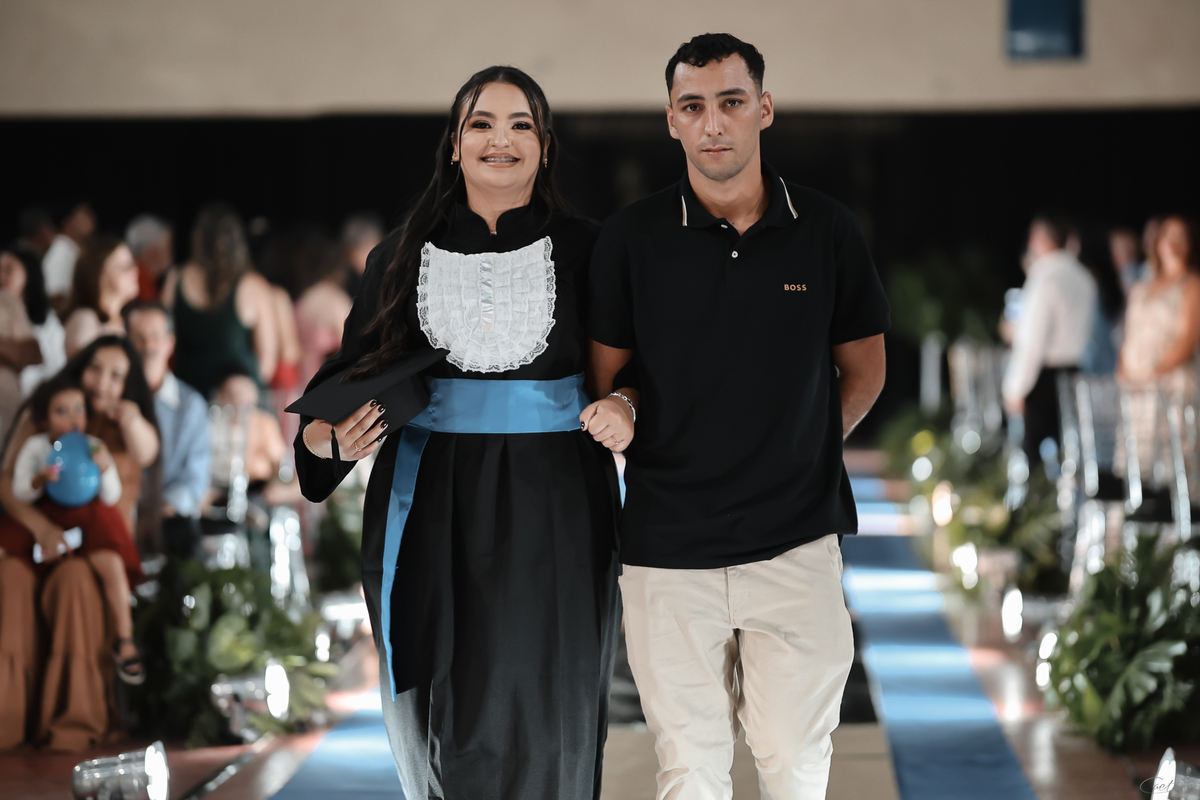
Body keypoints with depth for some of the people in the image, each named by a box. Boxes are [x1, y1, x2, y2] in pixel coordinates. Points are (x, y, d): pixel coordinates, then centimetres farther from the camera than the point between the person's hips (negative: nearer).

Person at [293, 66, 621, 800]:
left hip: (551, 513, -1)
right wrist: (324, 435, -10)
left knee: (544, 731, -2)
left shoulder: (583, 252, 3)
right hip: (431, 515, 2)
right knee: (442, 728, 4)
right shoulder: (403, 258, 8)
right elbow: (355, 371, 10)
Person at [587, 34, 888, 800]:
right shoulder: (633, 236, 0)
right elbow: (609, 369, 8)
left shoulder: (829, 231, 1)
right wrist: (620, 408, -12)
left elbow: (863, 367, 13)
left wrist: (808, 447, 4)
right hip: (668, 546, 0)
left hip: (795, 542, 0)